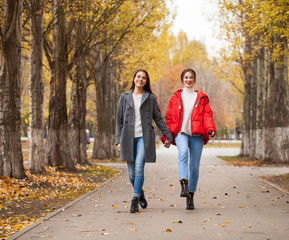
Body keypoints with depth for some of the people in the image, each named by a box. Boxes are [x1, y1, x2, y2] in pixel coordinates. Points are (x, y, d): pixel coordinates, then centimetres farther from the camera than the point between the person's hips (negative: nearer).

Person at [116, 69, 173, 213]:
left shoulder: (150, 98, 8)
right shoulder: (125, 97, 11)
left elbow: (158, 118, 12)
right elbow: (119, 120, 12)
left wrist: (168, 136, 11)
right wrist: (118, 140, 6)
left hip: (144, 137, -2)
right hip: (128, 138, 2)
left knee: (139, 168, -16)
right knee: (132, 172, 4)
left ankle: (135, 200, -9)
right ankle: (140, 193, 31)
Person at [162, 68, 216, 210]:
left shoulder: (201, 98, 16)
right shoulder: (175, 98, 17)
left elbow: (207, 115, 7)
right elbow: (169, 118, 17)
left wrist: (210, 129, -12)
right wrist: (167, 136, 9)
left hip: (197, 134, 1)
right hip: (181, 132, -1)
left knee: (194, 167, -1)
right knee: (183, 153, -33)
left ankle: (190, 196, 10)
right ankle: (184, 184, -45)